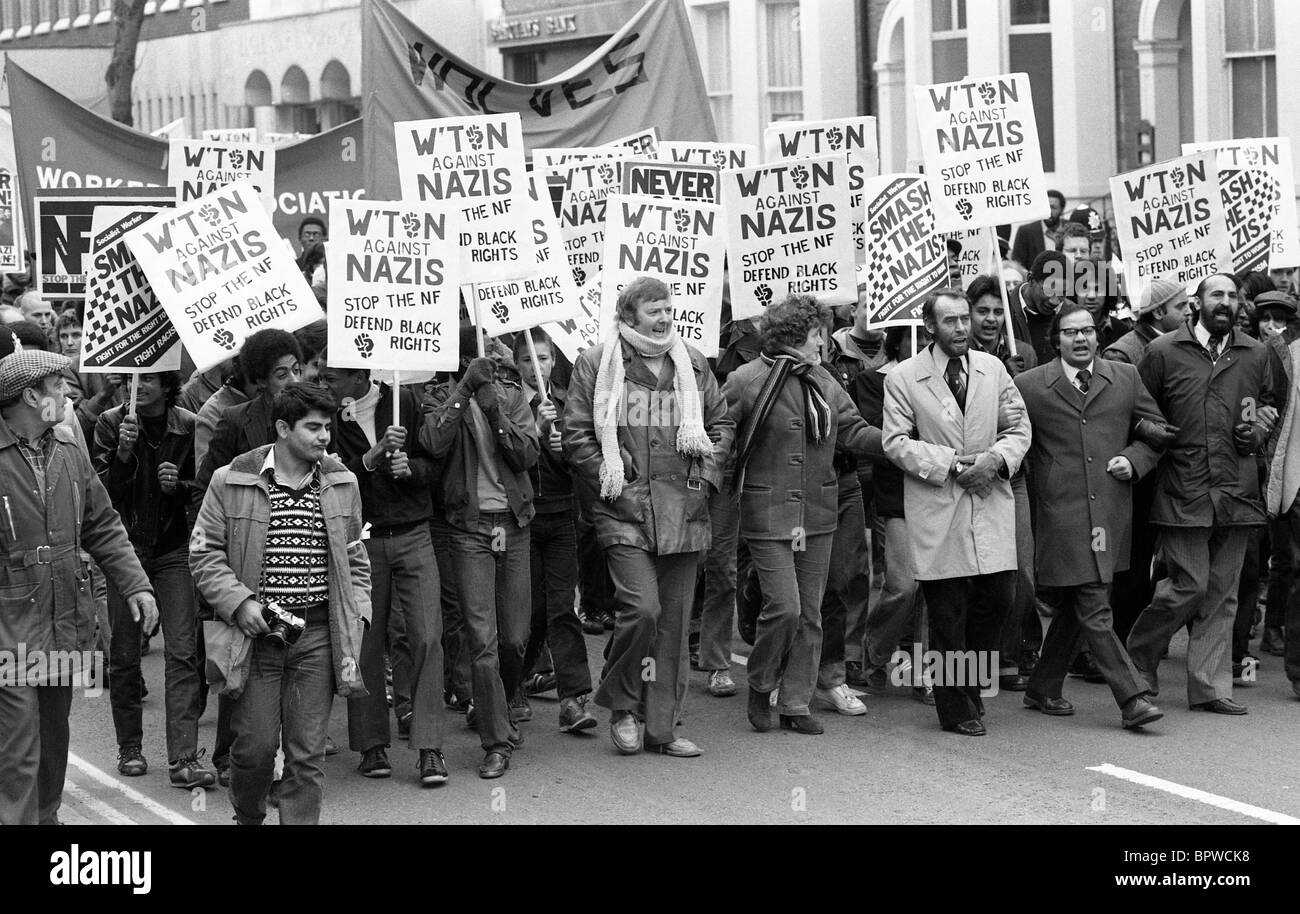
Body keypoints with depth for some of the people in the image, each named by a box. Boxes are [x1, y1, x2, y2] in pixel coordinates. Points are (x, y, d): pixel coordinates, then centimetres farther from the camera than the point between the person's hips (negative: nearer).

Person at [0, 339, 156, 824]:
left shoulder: (69, 451, 9)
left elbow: (102, 526, 15)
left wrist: (135, 583, 6)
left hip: (66, 623, 7)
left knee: (54, 743, 19)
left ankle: (46, 817, 32)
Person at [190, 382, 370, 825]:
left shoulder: (342, 484, 9)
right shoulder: (231, 482, -2)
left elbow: (355, 559, 17)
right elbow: (204, 553, 0)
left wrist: (356, 614, 5)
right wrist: (238, 602, -12)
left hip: (318, 635, 2)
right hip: (256, 631, -2)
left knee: (307, 752, 0)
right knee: (255, 746, 1)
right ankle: (247, 818, 28)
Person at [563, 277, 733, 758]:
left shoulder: (691, 363, 12)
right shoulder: (596, 363, -1)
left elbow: (721, 424, 19)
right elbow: (577, 435, -2)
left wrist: (705, 475, 5)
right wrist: (612, 483, -9)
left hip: (683, 512, 4)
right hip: (625, 512, -4)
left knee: (674, 622, 6)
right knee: (642, 608, -18)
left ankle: (663, 727, 14)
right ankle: (621, 705, 5)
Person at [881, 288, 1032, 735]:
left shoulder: (992, 369, 9)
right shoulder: (903, 378, -3)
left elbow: (1019, 427, 10)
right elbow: (896, 443, -6)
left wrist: (996, 459, -10)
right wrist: (951, 464, -14)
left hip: (990, 501, 4)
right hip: (937, 509, -4)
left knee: (998, 597, 0)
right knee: (947, 612, 0)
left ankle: (970, 686, 22)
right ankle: (956, 709, 11)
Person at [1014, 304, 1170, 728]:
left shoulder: (1125, 379, 10)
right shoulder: (1029, 386, 2)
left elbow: (1157, 430, 16)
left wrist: (1134, 460, 2)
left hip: (1110, 515, 4)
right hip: (1062, 515, -4)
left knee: (1074, 609, 13)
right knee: (1094, 612, -9)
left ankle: (1043, 689, 27)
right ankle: (1132, 698, -8)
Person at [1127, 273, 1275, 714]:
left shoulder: (1255, 355, 10)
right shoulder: (1164, 352, 0)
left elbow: (1268, 402, 23)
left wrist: (1256, 429, 4)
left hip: (1236, 491, 4)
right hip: (1182, 491, -4)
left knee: (1222, 593, 6)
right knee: (1189, 586, -8)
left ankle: (1210, 686, 13)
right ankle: (1138, 658, 15)